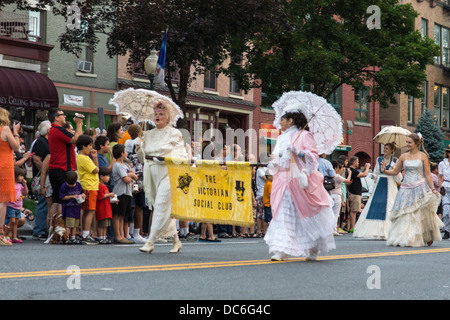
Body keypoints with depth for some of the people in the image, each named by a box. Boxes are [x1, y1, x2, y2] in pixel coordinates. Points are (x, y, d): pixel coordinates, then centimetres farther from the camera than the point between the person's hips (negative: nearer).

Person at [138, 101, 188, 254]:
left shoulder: (174, 133, 2)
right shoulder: (148, 135, 16)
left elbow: (182, 155, -2)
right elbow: (143, 156, 17)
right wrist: (140, 150, -3)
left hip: (168, 173, -5)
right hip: (152, 174, 5)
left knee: (161, 206, -13)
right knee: (165, 208, 8)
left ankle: (150, 241, -16)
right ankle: (176, 240, 19)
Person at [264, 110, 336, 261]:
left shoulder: (304, 135, -2)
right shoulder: (281, 138, 18)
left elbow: (313, 156, -8)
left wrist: (298, 153, -23)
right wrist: (273, 164, 3)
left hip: (300, 180, -6)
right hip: (283, 181, 6)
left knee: (307, 212, 2)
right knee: (282, 214, -4)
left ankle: (314, 248, 18)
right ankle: (282, 250, -7)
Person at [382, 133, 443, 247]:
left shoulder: (422, 156, 2)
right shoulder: (403, 157, 9)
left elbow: (428, 174, 1)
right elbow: (395, 171, 14)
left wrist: (433, 189, -5)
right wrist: (384, 170, -4)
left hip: (420, 187, -3)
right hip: (406, 188, 3)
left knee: (421, 214, -8)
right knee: (405, 214, -3)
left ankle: (428, 237, 9)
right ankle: (404, 239, 6)